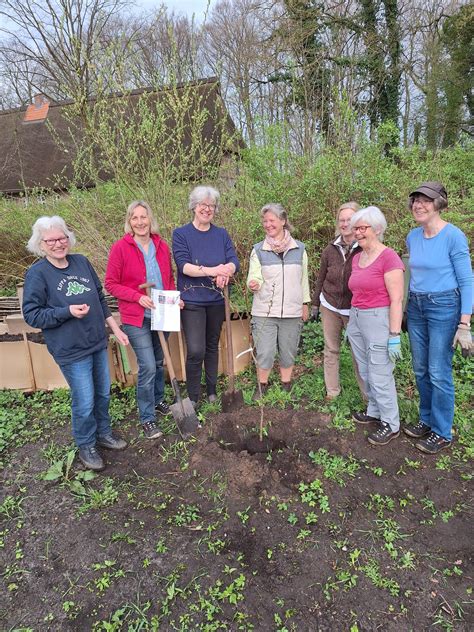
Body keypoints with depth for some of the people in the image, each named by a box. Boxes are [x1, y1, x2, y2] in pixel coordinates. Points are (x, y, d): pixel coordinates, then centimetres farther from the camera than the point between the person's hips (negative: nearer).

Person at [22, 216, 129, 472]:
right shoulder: (37, 273, -11)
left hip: (98, 343, 6)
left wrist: (115, 328, 9)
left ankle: (103, 433, 41)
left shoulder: (81, 262, 3)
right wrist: (68, 311, -23)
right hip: (71, 350, -5)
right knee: (84, 402, 3)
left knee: (103, 393, 18)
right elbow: (32, 315, -10)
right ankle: (86, 446, 29)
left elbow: (100, 298, 11)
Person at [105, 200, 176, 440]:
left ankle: (158, 400, 41)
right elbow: (111, 284, -7)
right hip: (136, 318, -4)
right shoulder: (120, 247, -11)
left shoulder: (162, 246, 2)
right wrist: (139, 297, -19)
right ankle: (147, 418, 11)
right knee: (147, 366, -6)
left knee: (159, 363, 18)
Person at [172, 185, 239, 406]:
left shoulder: (222, 234, 7)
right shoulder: (181, 234, -3)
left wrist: (225, 271, -28)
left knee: (213, 346, 15)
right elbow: (183, 265, -16)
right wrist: (212, 270, -30)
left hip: (216, 300, 4)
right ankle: (192, 397, 9)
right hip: (192, 300, -4)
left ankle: (212, 390, 32)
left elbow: (234, 262, -4)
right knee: (196, 350, -10)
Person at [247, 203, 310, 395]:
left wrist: (305, 304, 9)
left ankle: (286, 387, 32)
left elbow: (303, 279, 10)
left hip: (292, 312, 2)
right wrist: (254, 284, -26)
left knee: (288, 352, 13)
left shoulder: (299, 249, 4)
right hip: (264, 312, -1)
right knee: (265, 353, 0)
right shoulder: (258, 250, 0)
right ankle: (262, 387, 22)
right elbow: (254, 278, -4)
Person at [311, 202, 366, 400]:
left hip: (355, 309, -3)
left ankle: (368, 394, 16)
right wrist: (315, 304, 10)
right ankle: (332, 391, 24)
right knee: (331, 350, 11)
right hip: (330, 306, 4)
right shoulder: (330, 250, 0)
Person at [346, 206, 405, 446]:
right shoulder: (357, 258, 10)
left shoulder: (389, 257, -13)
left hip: (379, 320, -7)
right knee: (365, 372, 17)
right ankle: (375, 410, 36)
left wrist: (394, 336, -19)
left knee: (379, 376, 0)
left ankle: (391, 424, 18)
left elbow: (396, 300, -16)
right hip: (356, 320, 8)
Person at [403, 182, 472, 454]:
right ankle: (427, 419, 32)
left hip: (444, 308, -6)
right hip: (416, 308, 6)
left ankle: (442, 433, 17)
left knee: (439, 373, -1)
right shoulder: (413, 236, 5)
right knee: (421, 370, 14)